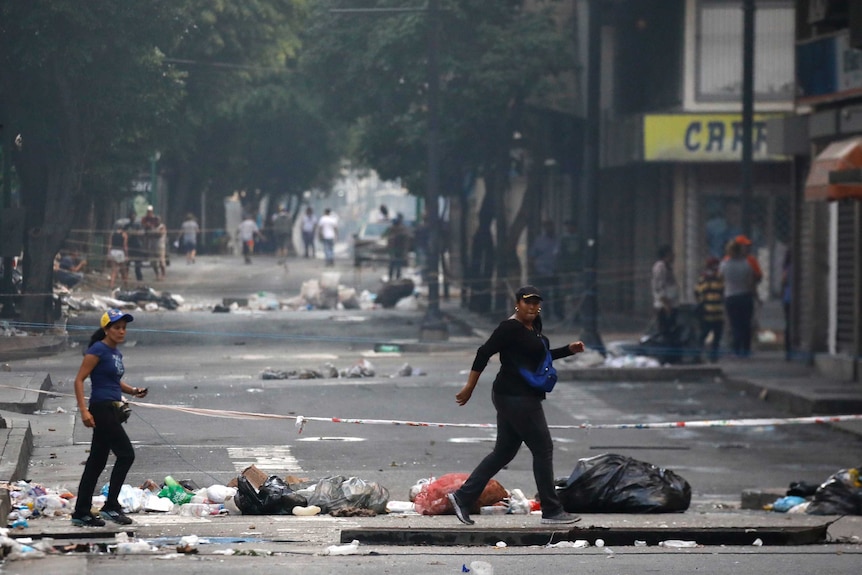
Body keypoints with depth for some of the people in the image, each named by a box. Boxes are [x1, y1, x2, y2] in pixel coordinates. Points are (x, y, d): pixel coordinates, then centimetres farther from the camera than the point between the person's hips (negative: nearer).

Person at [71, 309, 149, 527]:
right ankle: (111, 507, -6)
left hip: (112, 410, 9)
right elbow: (79, 380, -14)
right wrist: (84, 411, -21)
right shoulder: (98, 351, -11)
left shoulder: (116, 353, 15)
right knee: (126, 454, -10)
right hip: (101, 409, -9)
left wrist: (132, 390, 10)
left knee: (97, 461, 10)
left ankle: (81, 513, 13)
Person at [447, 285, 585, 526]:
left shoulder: (534, 325, 13)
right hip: (517, 398, -10)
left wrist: (569, 350, 15)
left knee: (504, 452, 13)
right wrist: (469, 388, -15)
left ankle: (463, 497, 15)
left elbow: (539, 356, 26)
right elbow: (484, 353, -16)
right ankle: (551, 510, 4)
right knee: (543, 449, -3)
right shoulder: (511, 327, -16)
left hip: (525, 396, 10)